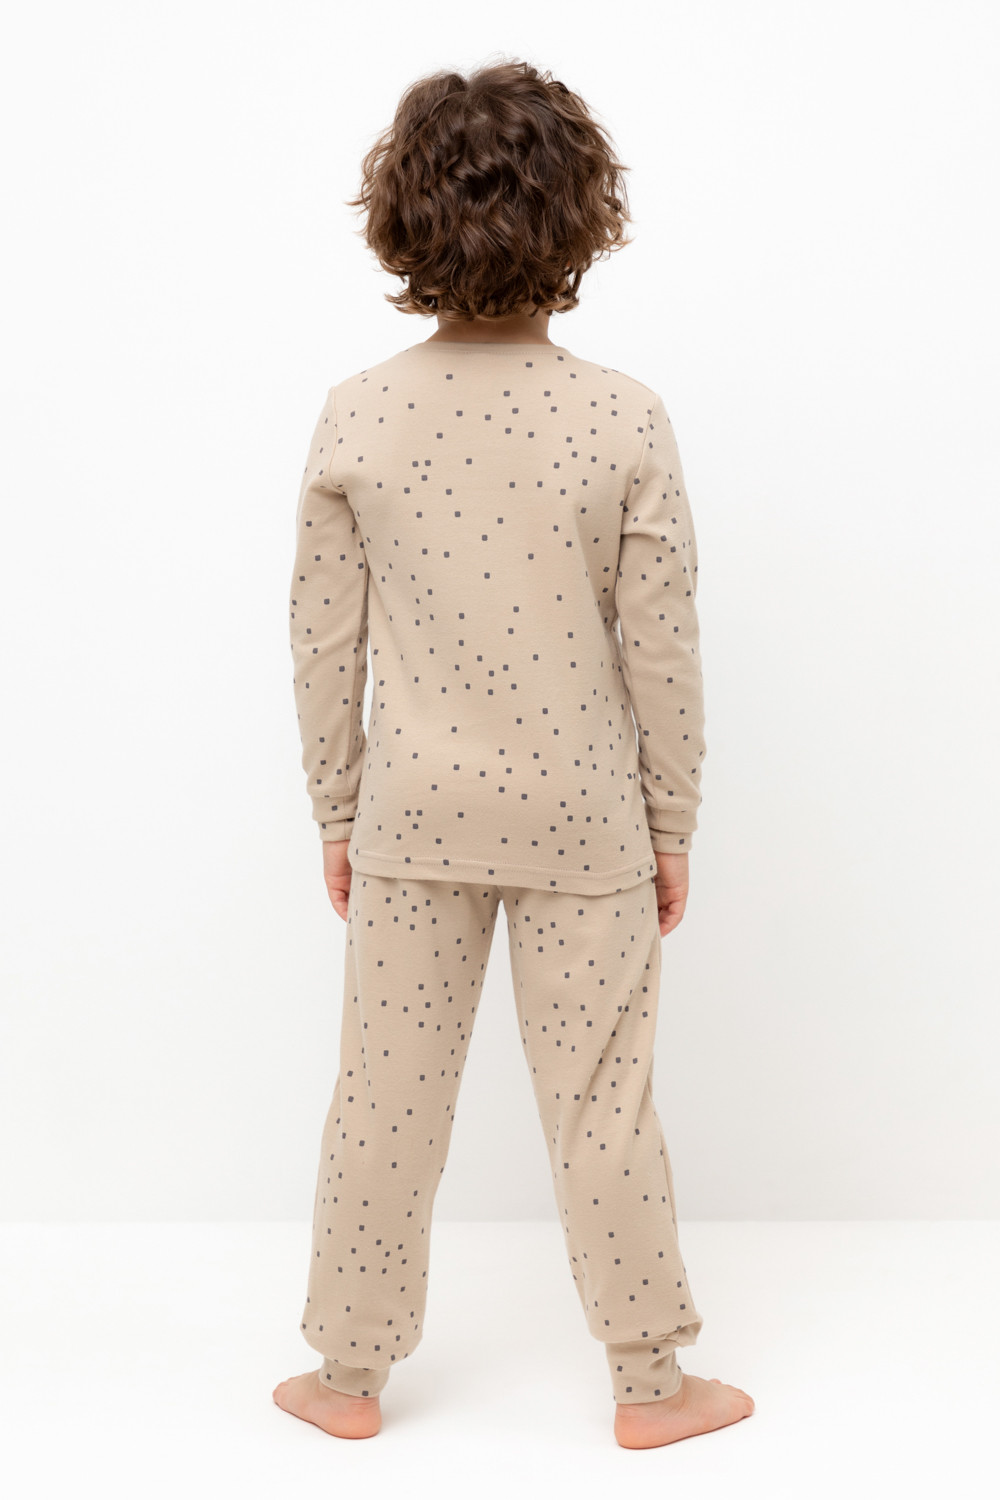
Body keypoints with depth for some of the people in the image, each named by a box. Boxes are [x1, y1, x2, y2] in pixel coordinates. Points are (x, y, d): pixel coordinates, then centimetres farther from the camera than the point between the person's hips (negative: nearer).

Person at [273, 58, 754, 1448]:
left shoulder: (353, 418, -8)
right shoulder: (626, 419, -12)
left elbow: (325, 645, -1)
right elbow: (661, 652, -7)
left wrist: (337, 814, 11)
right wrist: (671, 827, 5)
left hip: (414, 810, 2)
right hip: (581, 812, -1)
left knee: (388, 1092, 13)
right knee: (602, 1100, 11)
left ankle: (352, 1374, 29)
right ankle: (650, 1384, 26)